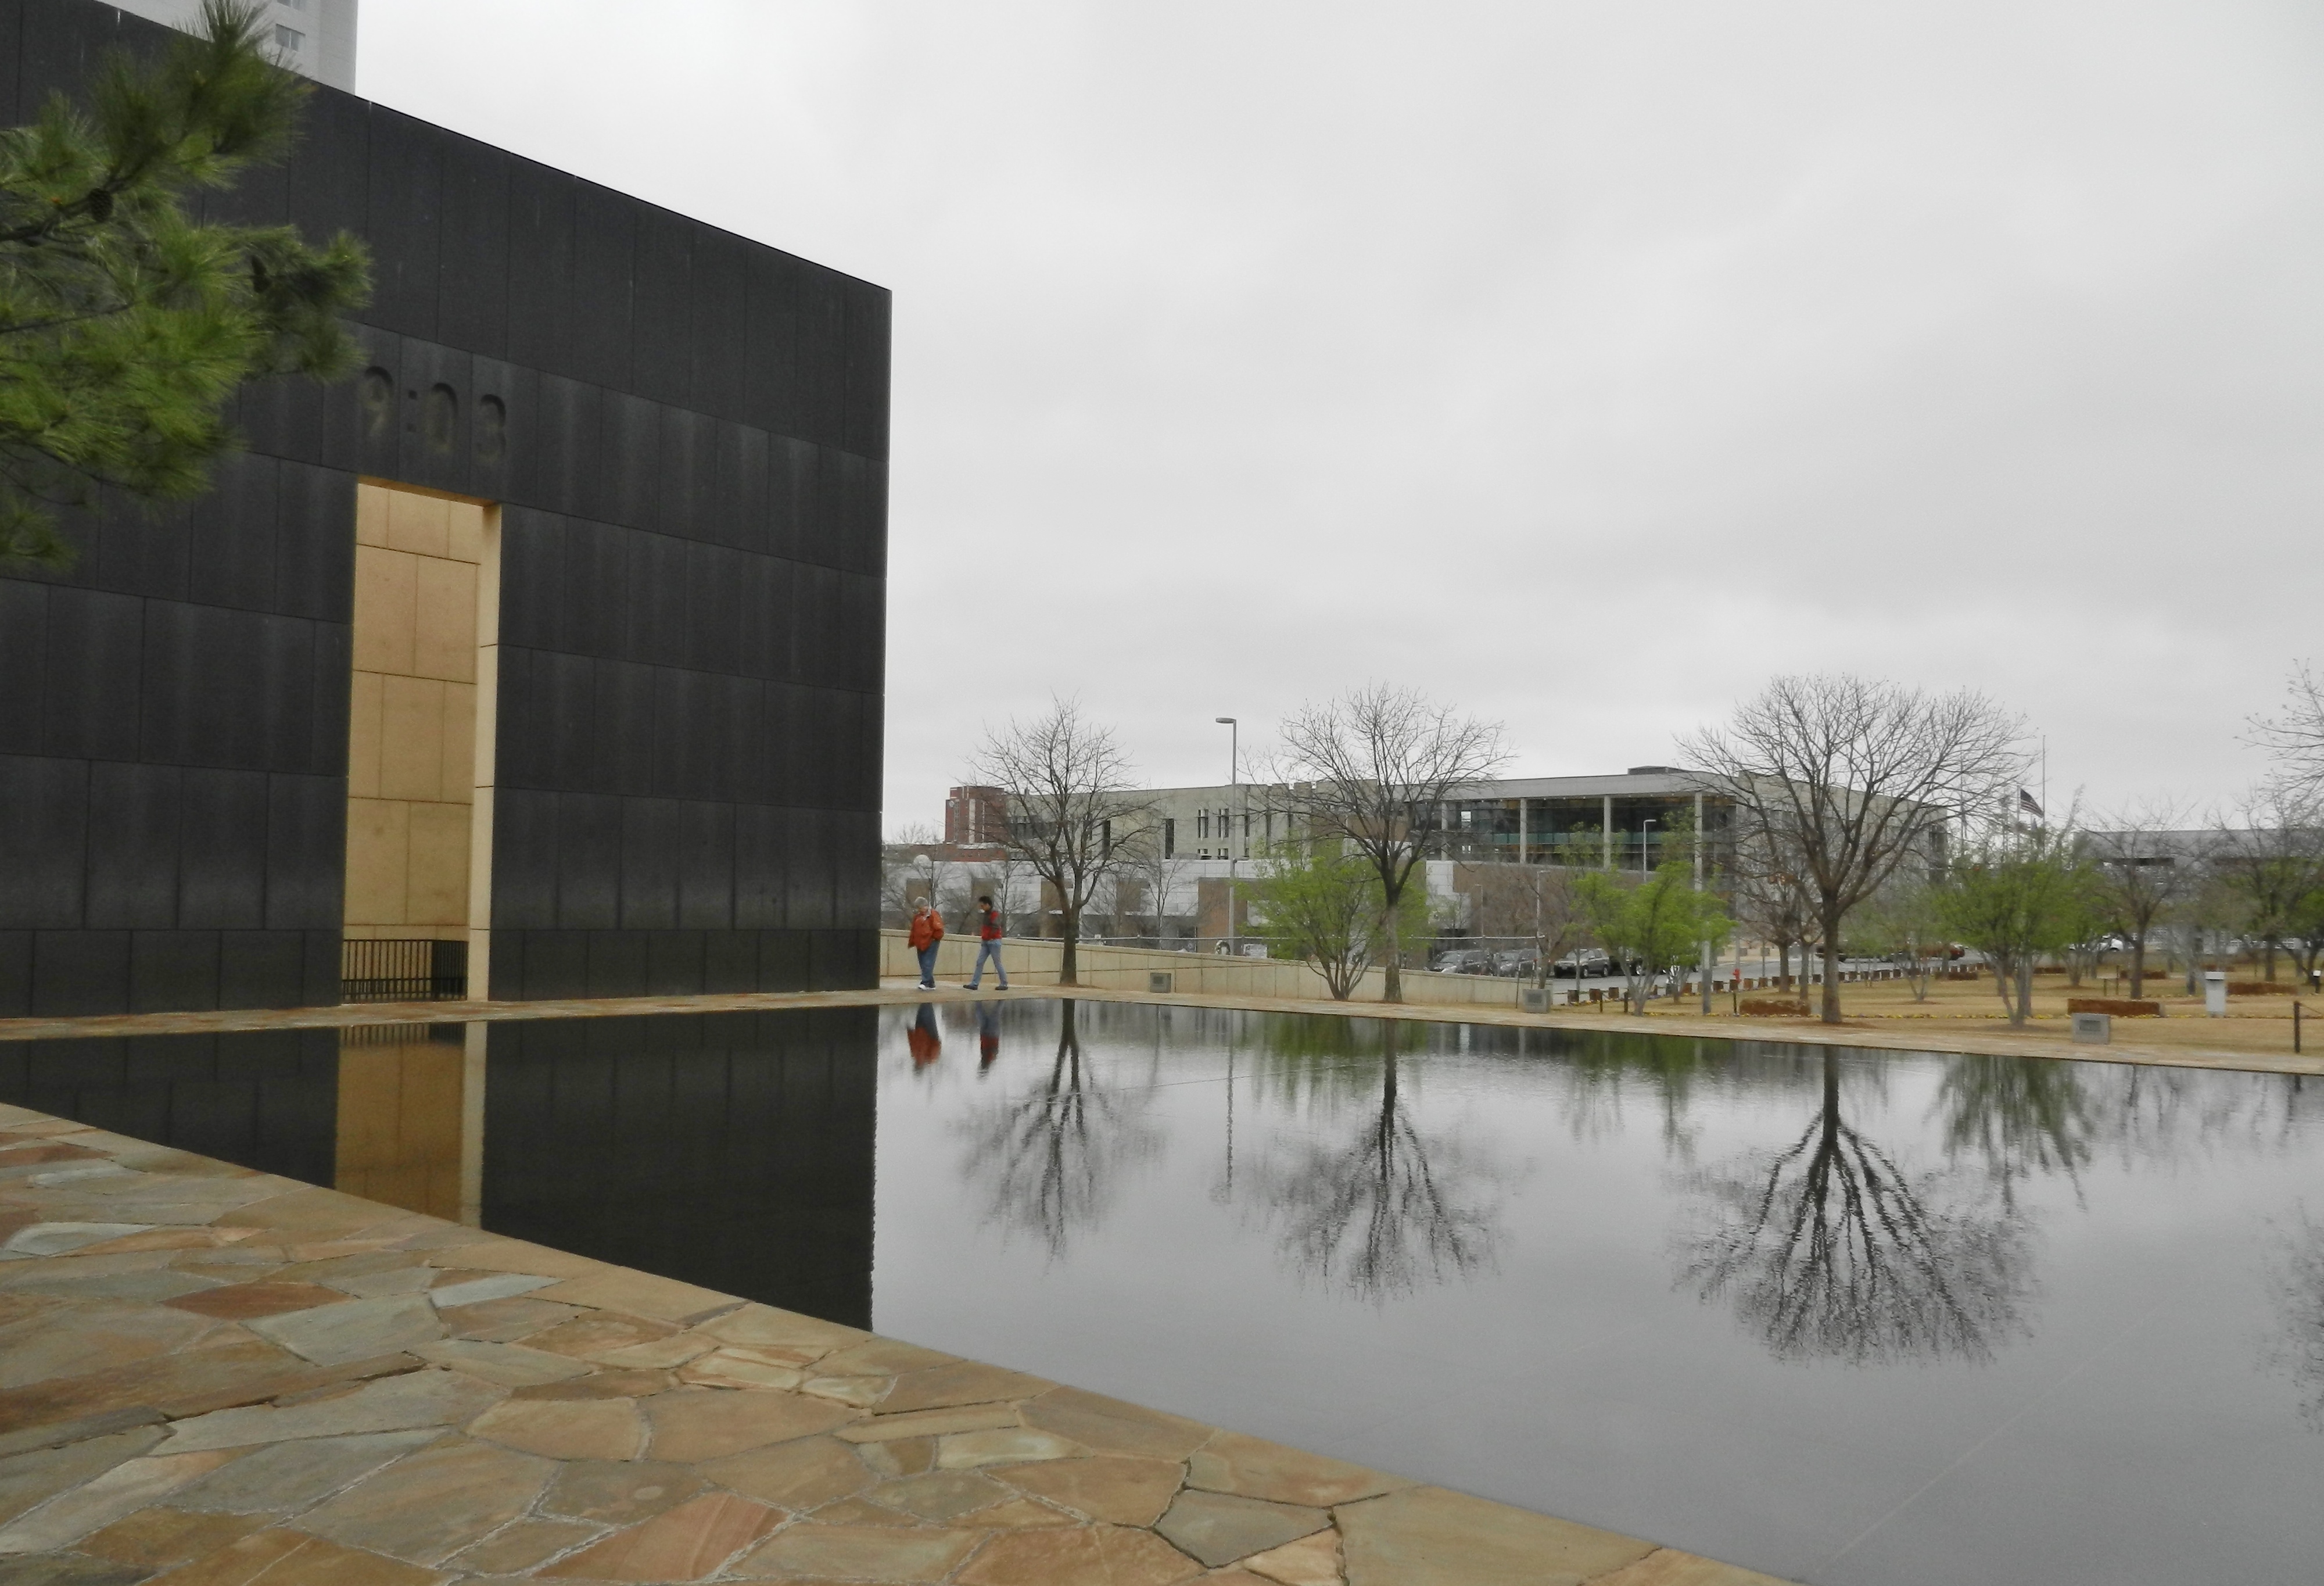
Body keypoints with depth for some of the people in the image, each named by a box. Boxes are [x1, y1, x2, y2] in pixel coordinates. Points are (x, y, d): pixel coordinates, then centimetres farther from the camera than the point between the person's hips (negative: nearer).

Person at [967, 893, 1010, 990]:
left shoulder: (995, 913, -11)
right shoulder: (986, 914, 15)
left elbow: (995, 928, -19)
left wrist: (985, 937, -10)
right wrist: (983, 937, 8)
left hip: (994, 941, -8)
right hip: (986, 942, 8)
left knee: (997, 964, -4)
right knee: (979, 962, 0)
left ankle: (1004, 984, 5)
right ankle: (975, 984, -3)